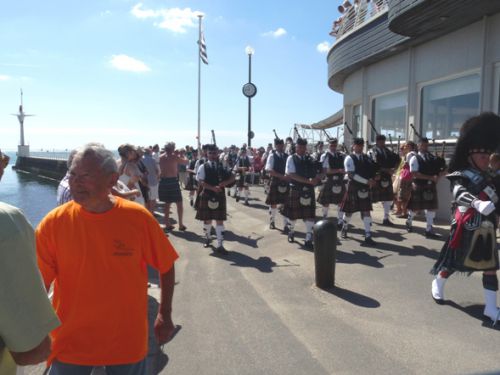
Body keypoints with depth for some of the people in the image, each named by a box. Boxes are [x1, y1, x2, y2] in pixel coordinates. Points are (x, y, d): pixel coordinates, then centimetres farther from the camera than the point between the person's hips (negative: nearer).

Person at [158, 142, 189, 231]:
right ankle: (180, 224, 3)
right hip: (173, 181, -5)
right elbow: (186, 162, 3)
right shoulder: (174, 157, -7)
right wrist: (184, 158, 23)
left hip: (163, 181, 5)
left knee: (167, 203, 16)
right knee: (179, 203, 5)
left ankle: (167, 223, 16)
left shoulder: (161, 157, 6)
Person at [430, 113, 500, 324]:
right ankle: (437, 284, 36)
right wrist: (477, 203, -55)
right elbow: (461, 193, -37)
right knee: (453, 264, 8)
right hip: (466, 231, -7)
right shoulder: (462, 176, -14)